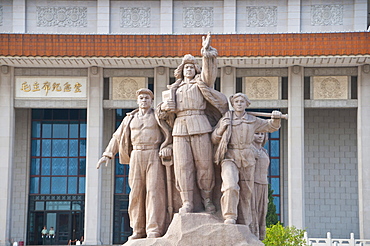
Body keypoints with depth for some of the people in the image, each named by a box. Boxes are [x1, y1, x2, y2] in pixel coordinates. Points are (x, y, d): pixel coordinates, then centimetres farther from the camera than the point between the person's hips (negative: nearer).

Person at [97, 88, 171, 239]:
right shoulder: (130, 119, 19)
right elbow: (117, 137, 18)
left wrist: (167, 147, -15)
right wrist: (107, 155, 9)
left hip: (154, 156, -3)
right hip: (136, 157, 3)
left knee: (154, 190, -13)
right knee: (136, 192, -3)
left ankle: (154, 230, -17)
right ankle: (138, 230, 2)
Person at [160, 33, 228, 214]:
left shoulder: (201, 82, 17)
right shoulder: (175, 88, 27)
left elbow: (209, 69, 0)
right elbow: (168, 106, 23)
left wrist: (207, 50, -10)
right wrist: (165, 106, 2)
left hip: (199, 126, -2)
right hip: (179, 127, 3)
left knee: (204, 163, -5)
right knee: (183, 165, -6)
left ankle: (207, 199, 6)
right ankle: (187, 203, -7)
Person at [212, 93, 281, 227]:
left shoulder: (252, 121, 12)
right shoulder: (226, 119, 7)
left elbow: (271, 126, 22)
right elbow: (214, 139, 11)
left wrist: (276, 118, 0)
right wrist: (221, 129, -8)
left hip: (247, 159, 3)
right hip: (229, 157, -3)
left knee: (246, 192, 2)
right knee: (231, 186, -26)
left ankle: (243, 223, 10)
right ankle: (230, 217, -23)